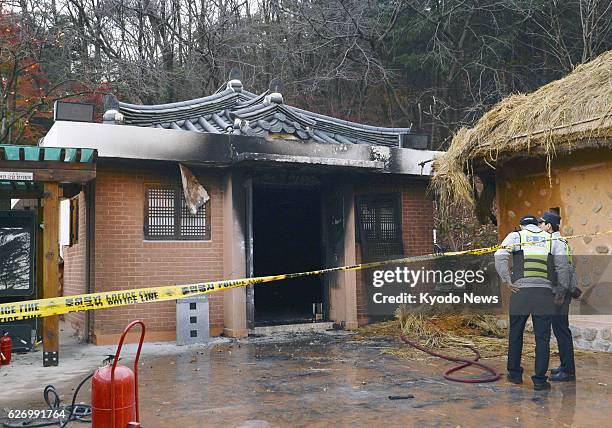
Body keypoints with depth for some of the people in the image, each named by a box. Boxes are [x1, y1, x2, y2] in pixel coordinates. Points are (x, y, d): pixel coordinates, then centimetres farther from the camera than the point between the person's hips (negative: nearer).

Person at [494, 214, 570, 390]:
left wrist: (507, 280, -2)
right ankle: (540, 380, 6)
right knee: (542, 338, 5)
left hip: (520, 292, 0)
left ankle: (514, 374, 22)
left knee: (515, 335, 13)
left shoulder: (515, 236, 11)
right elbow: (562, 266, 4)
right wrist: (561, 292, 10)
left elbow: (500, 256, -6)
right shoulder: (552, 239, 14)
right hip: (545, 293, 0)